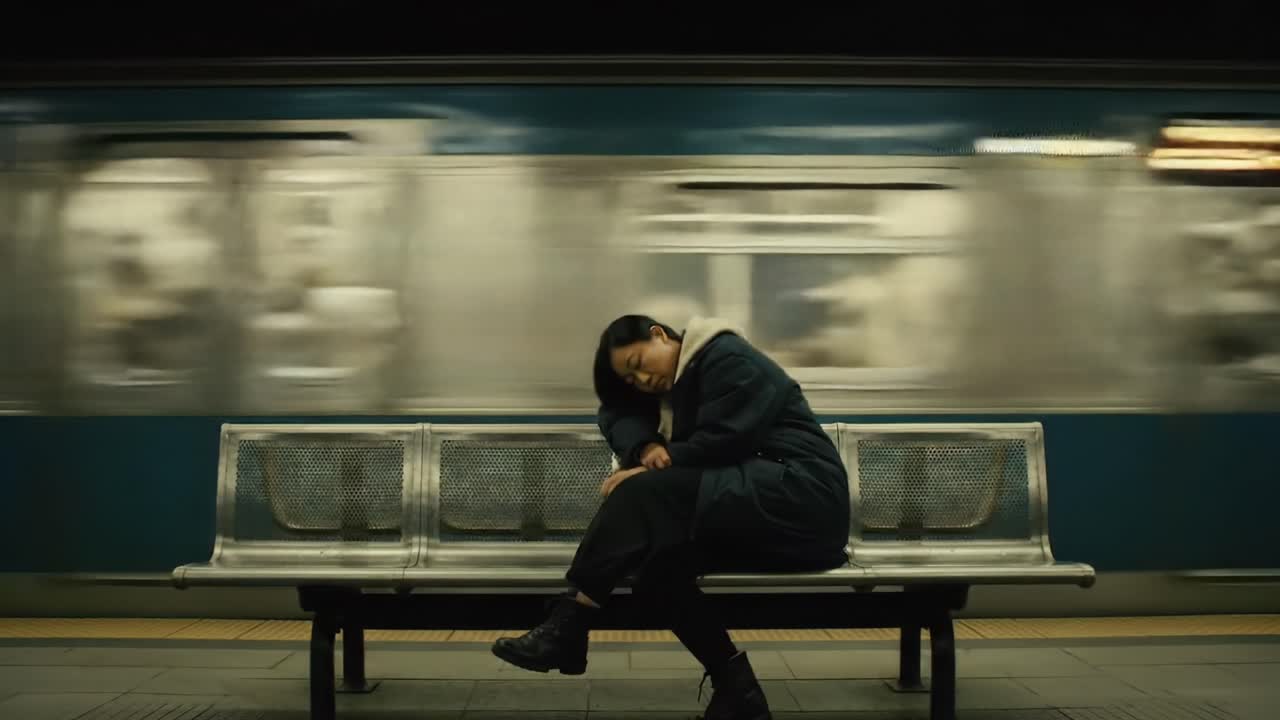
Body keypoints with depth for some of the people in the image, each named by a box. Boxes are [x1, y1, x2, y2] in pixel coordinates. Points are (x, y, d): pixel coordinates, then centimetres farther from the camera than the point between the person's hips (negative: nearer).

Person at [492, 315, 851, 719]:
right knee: (656, 564, -18)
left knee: (644, 492, -22)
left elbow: (721, 441, -14)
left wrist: (645, 473, -10)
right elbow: (615, 414, 12)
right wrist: (645, 448, -9)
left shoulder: (728, 358, -2)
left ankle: (566, 630, -20)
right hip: (752, 513, 8)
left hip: (800, 501, -8)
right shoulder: (672, 390, 24)